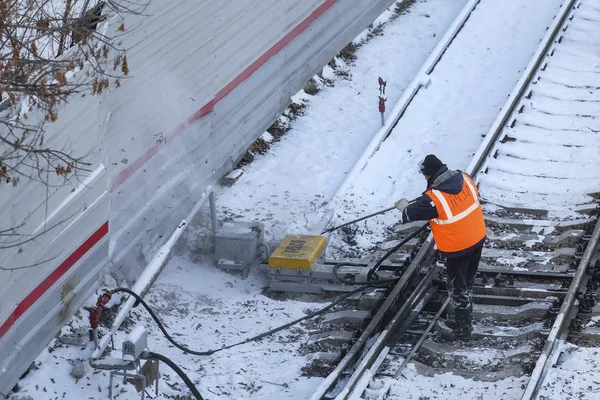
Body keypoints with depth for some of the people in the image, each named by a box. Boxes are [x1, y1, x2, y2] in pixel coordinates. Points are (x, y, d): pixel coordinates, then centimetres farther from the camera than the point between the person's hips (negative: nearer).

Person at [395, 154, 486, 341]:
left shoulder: (434, 198, -27)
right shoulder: (464, 179, -9)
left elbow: (413, 213, -11)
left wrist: (404, 207, 14)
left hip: (457, 247, -7)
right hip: (478, 237, 7)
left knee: (458, 287, 11)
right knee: (468, 282, 23)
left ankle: (463, 329, 24)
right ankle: (464, 320, 40)